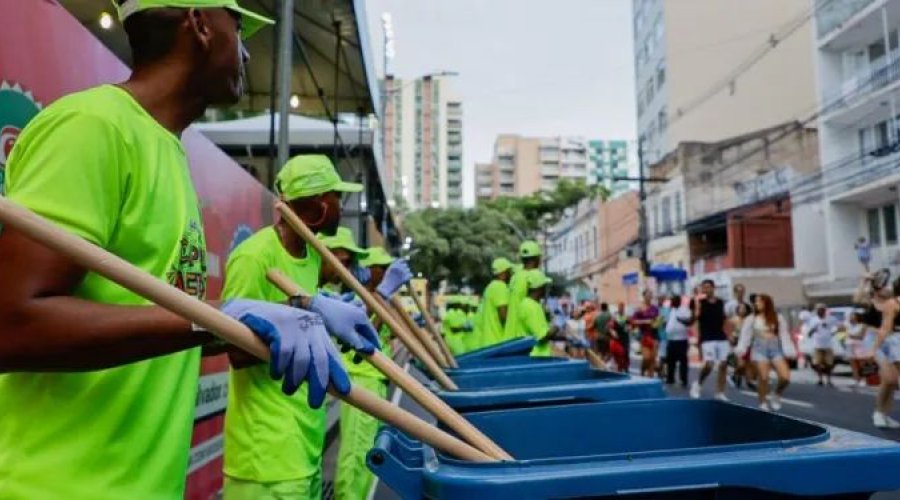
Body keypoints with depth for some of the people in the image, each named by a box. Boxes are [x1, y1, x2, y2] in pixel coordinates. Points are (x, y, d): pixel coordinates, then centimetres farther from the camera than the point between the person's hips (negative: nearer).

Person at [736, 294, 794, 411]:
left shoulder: (778, 318, 6)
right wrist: (740, 351, -4)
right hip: (760, 348, -1)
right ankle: (762, 402, 9)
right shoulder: (752, 319, 3)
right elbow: (745, 335, 3)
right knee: (764, 377, -9)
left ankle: (776, 396, 19)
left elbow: (784, 335, 5)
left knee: (785, 377, -9)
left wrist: (788, 352, -2)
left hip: (775, 348, 2)